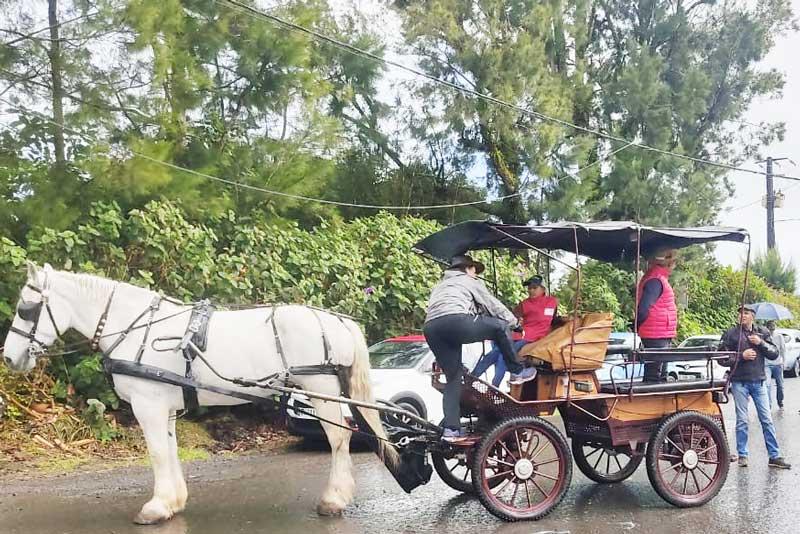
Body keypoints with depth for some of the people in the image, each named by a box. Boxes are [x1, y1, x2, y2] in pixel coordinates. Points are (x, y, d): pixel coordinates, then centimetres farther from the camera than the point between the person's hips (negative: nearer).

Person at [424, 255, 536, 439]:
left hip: (430, 329, 7)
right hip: (455, 321, -7)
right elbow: (493, 305, 23)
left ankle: (451, 429, 5)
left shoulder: (440, 286, 40)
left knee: (452, 379, 13)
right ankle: (517, 371, 15)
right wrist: (514, 321, 36)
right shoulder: (470, 282, 21)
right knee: (500, 326, 10)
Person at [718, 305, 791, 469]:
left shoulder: (763, 332, 7)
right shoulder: (731, 334, -2)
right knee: (742, 421, 2)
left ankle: (774, 456, 8)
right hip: (740, 382, -2)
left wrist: (761, 343, -11)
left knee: (767, 420, 3)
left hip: (758, 381, 2)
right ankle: (742, 455, 12)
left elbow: (774, 354, 4)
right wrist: (741, 356, -15)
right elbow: (722, 358, -3)